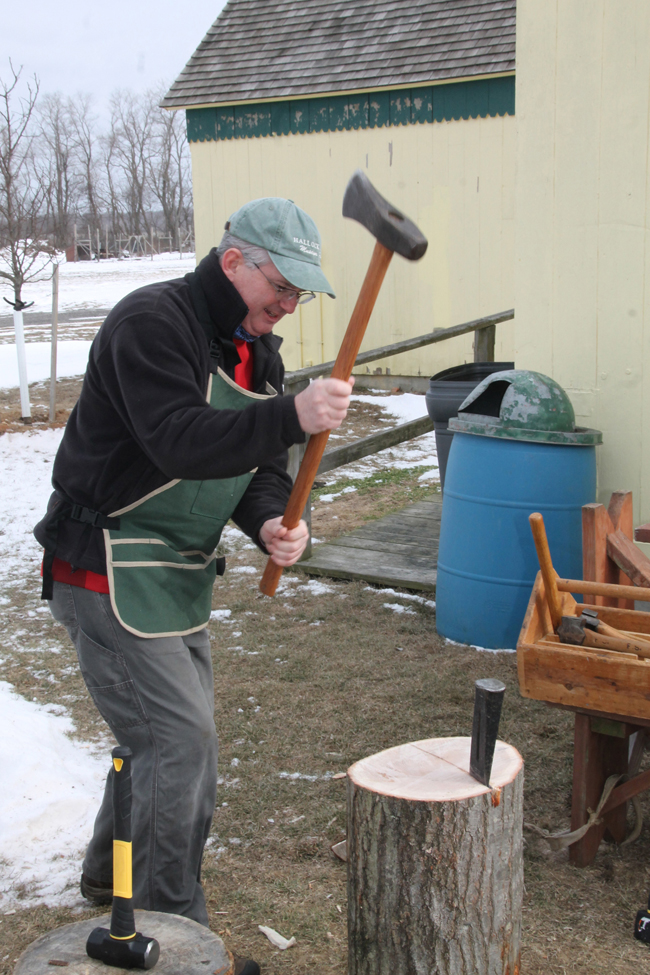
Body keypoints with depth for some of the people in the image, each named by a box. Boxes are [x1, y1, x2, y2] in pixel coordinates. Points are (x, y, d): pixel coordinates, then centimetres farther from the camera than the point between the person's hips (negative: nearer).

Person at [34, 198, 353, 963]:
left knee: (165, 730, 19)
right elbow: (181, 441, -33)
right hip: (108, 568, -9)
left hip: (180, 574, 9)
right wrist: (293, 417, -43)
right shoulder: (150, 322, -19)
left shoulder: (256, 351, 9)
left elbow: (256, 462, 9)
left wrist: (270, 523, -11)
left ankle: (111, 877, 42)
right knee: (180, 737, -9)